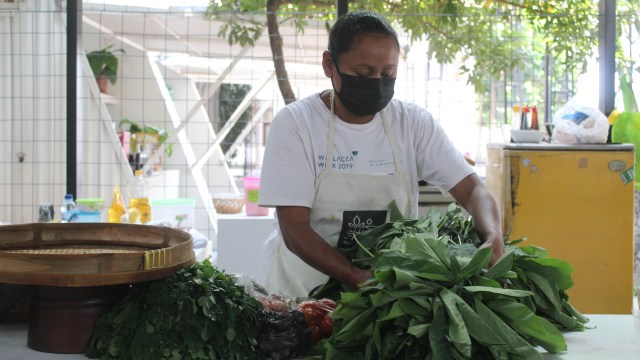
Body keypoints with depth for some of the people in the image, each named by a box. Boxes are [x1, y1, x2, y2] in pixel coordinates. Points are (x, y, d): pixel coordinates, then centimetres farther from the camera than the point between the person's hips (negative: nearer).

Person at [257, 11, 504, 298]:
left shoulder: (414, 123, -2)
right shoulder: (294, 123, -11)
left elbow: (472, 190, -5)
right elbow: (294, 229, -17)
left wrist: (493, 239, -27)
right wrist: (357, 277, -32)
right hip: (303, 284, -1)